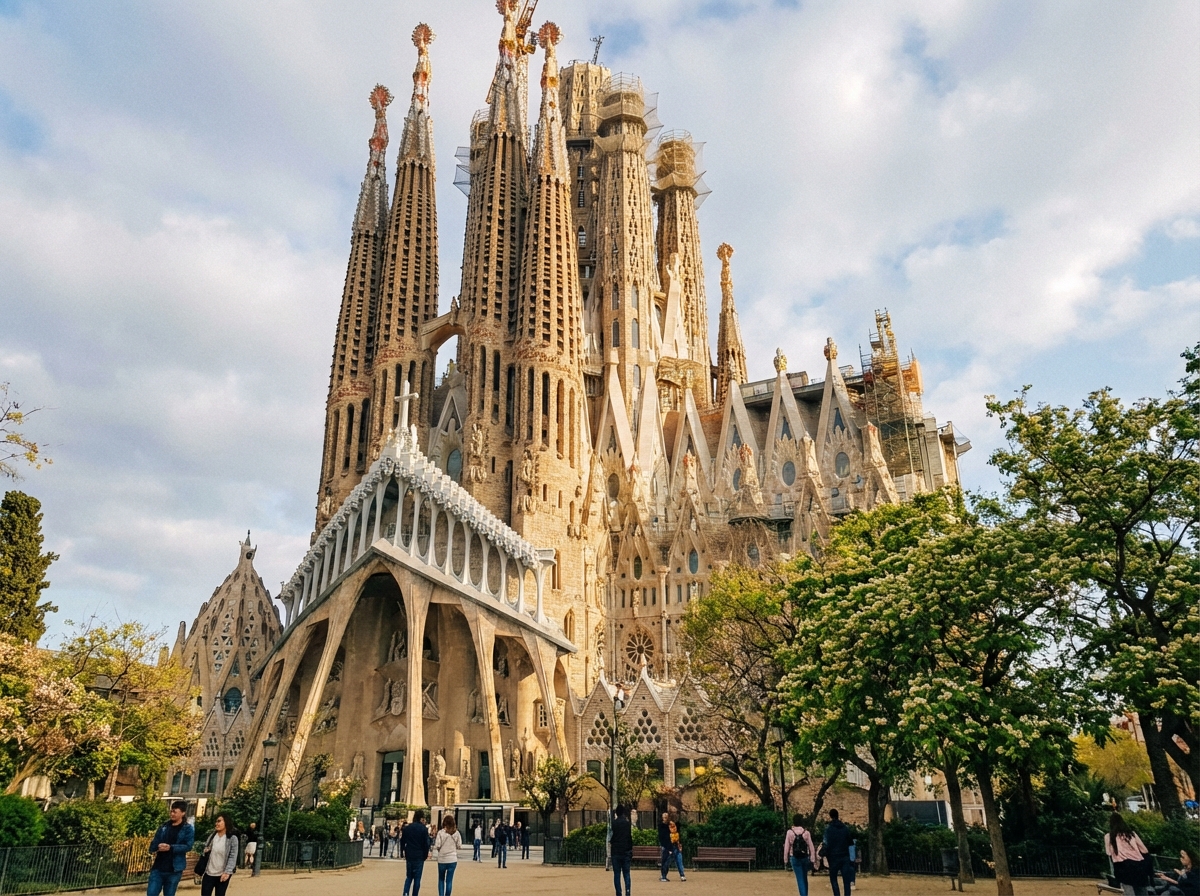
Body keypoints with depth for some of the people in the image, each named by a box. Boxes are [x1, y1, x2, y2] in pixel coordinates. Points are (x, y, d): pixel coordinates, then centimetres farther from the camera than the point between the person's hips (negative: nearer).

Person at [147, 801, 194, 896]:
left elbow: (188, 846, -13)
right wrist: (157, 847, -20)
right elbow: (154, 842, 4)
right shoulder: (163, 827, 9)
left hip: (174, 869, -3)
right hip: (158, 867, 3)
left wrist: (170, 848, -25)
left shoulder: (188, 829, -4)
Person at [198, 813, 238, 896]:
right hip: (209, 873, 4)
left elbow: (233, 857, -11)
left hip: (222, 875, -4)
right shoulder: (212, 836, 7)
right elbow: (205, 850, 18)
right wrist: (205, 851, -5)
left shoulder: (232, 838, -8)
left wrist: (227, 872, -20)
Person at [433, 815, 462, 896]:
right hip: (453, 859, 1)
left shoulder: (441, 832, -10)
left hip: (442, 859, -1)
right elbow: (459, 845, 3)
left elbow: (437, 845, -12)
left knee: (441, 879, 16)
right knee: (449, 880, 8)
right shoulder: (456, 833, -3)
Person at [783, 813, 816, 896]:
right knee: (805, 878, 19)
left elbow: (786, 848, -6)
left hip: (795, 858, -2)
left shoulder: (790, 832, -7)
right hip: (805, 857, 2)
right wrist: (812, 860, 1)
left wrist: (785, 860, 1)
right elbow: (811, 847, -4)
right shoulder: (806, 833, -4)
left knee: (800, 879, 3)